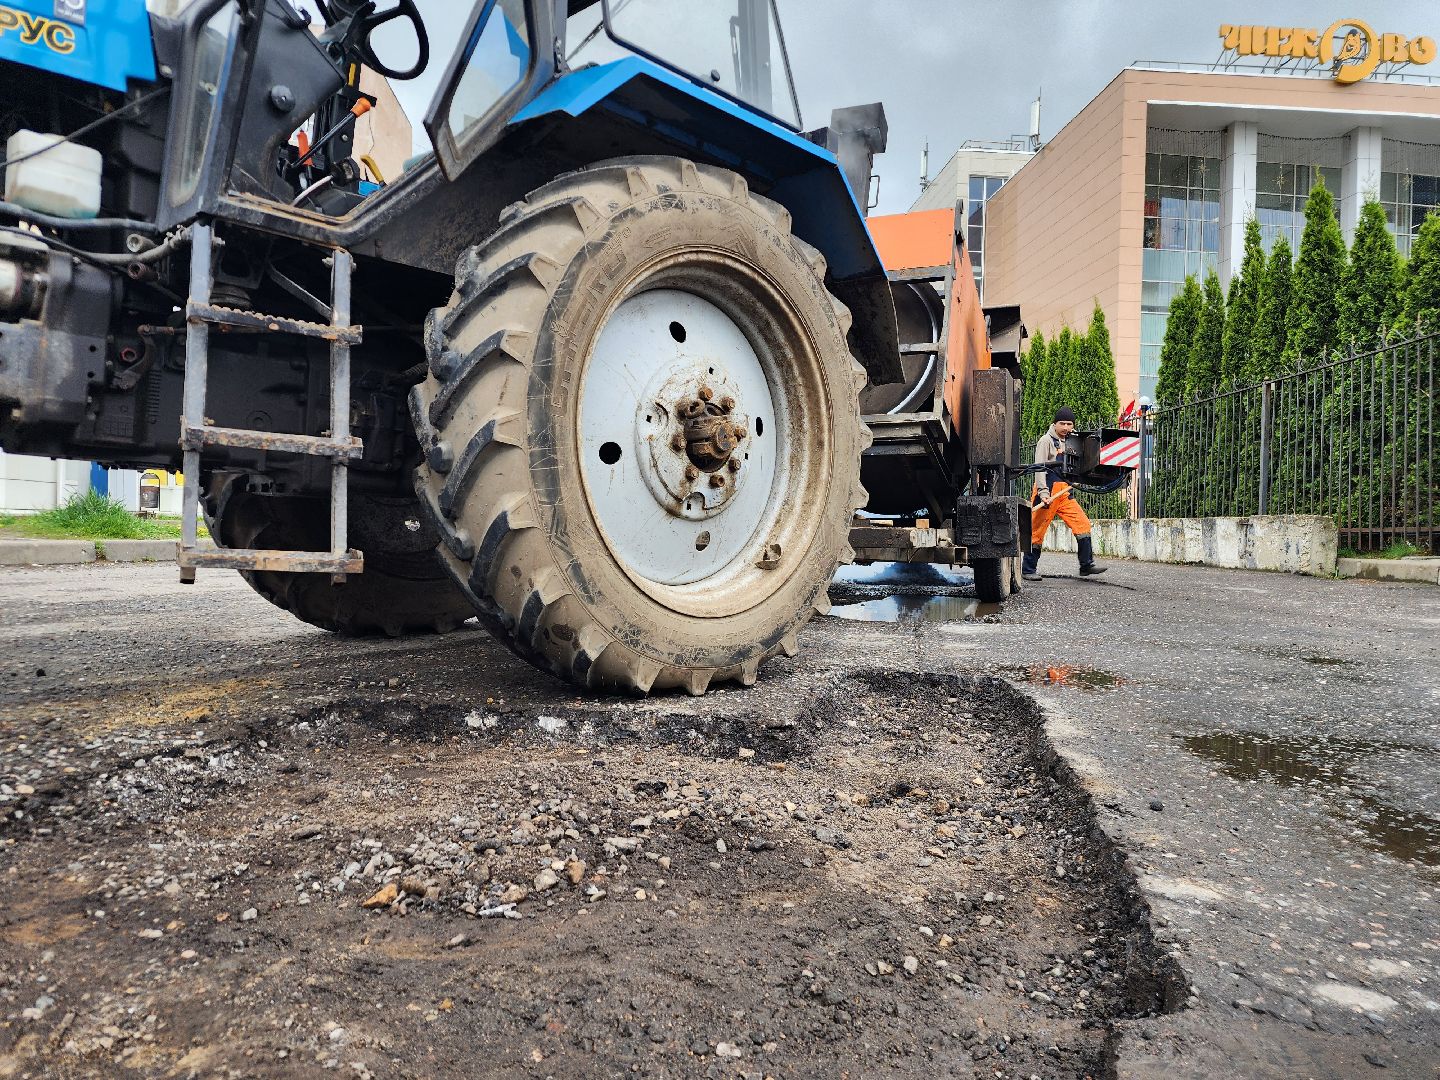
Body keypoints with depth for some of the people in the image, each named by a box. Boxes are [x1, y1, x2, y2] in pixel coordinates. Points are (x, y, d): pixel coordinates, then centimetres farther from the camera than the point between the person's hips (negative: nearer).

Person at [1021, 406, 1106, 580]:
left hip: (1064, 492, 7)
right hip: (1048, 492, -7)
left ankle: (1087, 564, 4)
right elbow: (1040, 468, -14)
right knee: (1037, 530, -2)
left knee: (1082, 523, -2)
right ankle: (1029, 570, 7)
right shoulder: (1046, 440, -6)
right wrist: (1043, 492, -24)